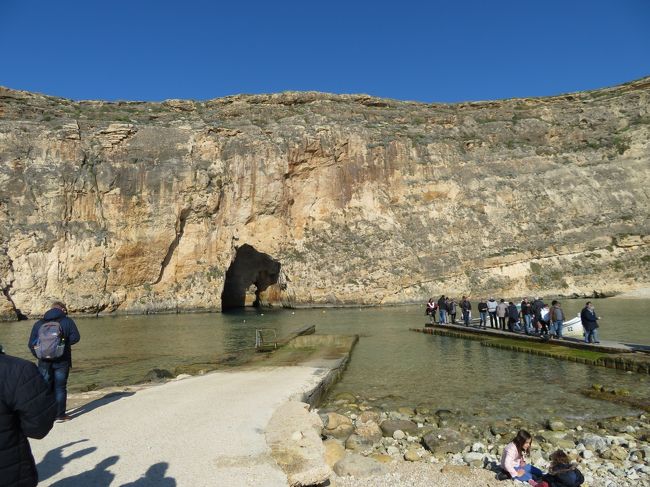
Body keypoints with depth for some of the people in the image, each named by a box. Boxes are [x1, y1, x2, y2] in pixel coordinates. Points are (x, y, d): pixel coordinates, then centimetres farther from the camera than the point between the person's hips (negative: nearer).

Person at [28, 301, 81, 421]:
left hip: (45, 361, 3)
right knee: (60, 388, 4)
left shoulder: (39, 323, 6)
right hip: (62, 361, -2)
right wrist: (64, 342, 4)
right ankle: (60, 415, 7)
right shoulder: (67, 321, -2)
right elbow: (75, 338, -11)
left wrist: (38, 355, 14)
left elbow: (31, 344, 3)